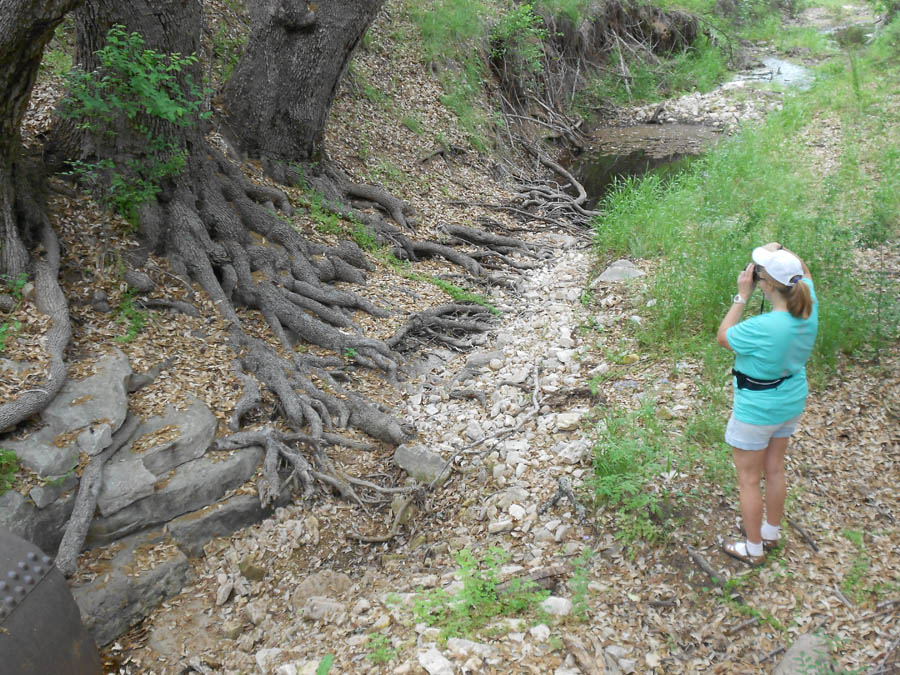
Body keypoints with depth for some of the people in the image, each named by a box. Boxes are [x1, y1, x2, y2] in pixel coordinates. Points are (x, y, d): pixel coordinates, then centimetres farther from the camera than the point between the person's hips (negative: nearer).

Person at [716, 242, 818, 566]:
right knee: (775, 469, 25)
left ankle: (754, 549, 27)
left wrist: (742, 295, -18)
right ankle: (771, 534, 44)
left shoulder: (762, 327, -35)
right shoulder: (809, 310, -15)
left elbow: (723, 337, -15)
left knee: (749, 479, 12)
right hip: (792, 402, 8)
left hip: (757, 410, -7)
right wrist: (780, 251, -11)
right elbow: (804, 272, 6)